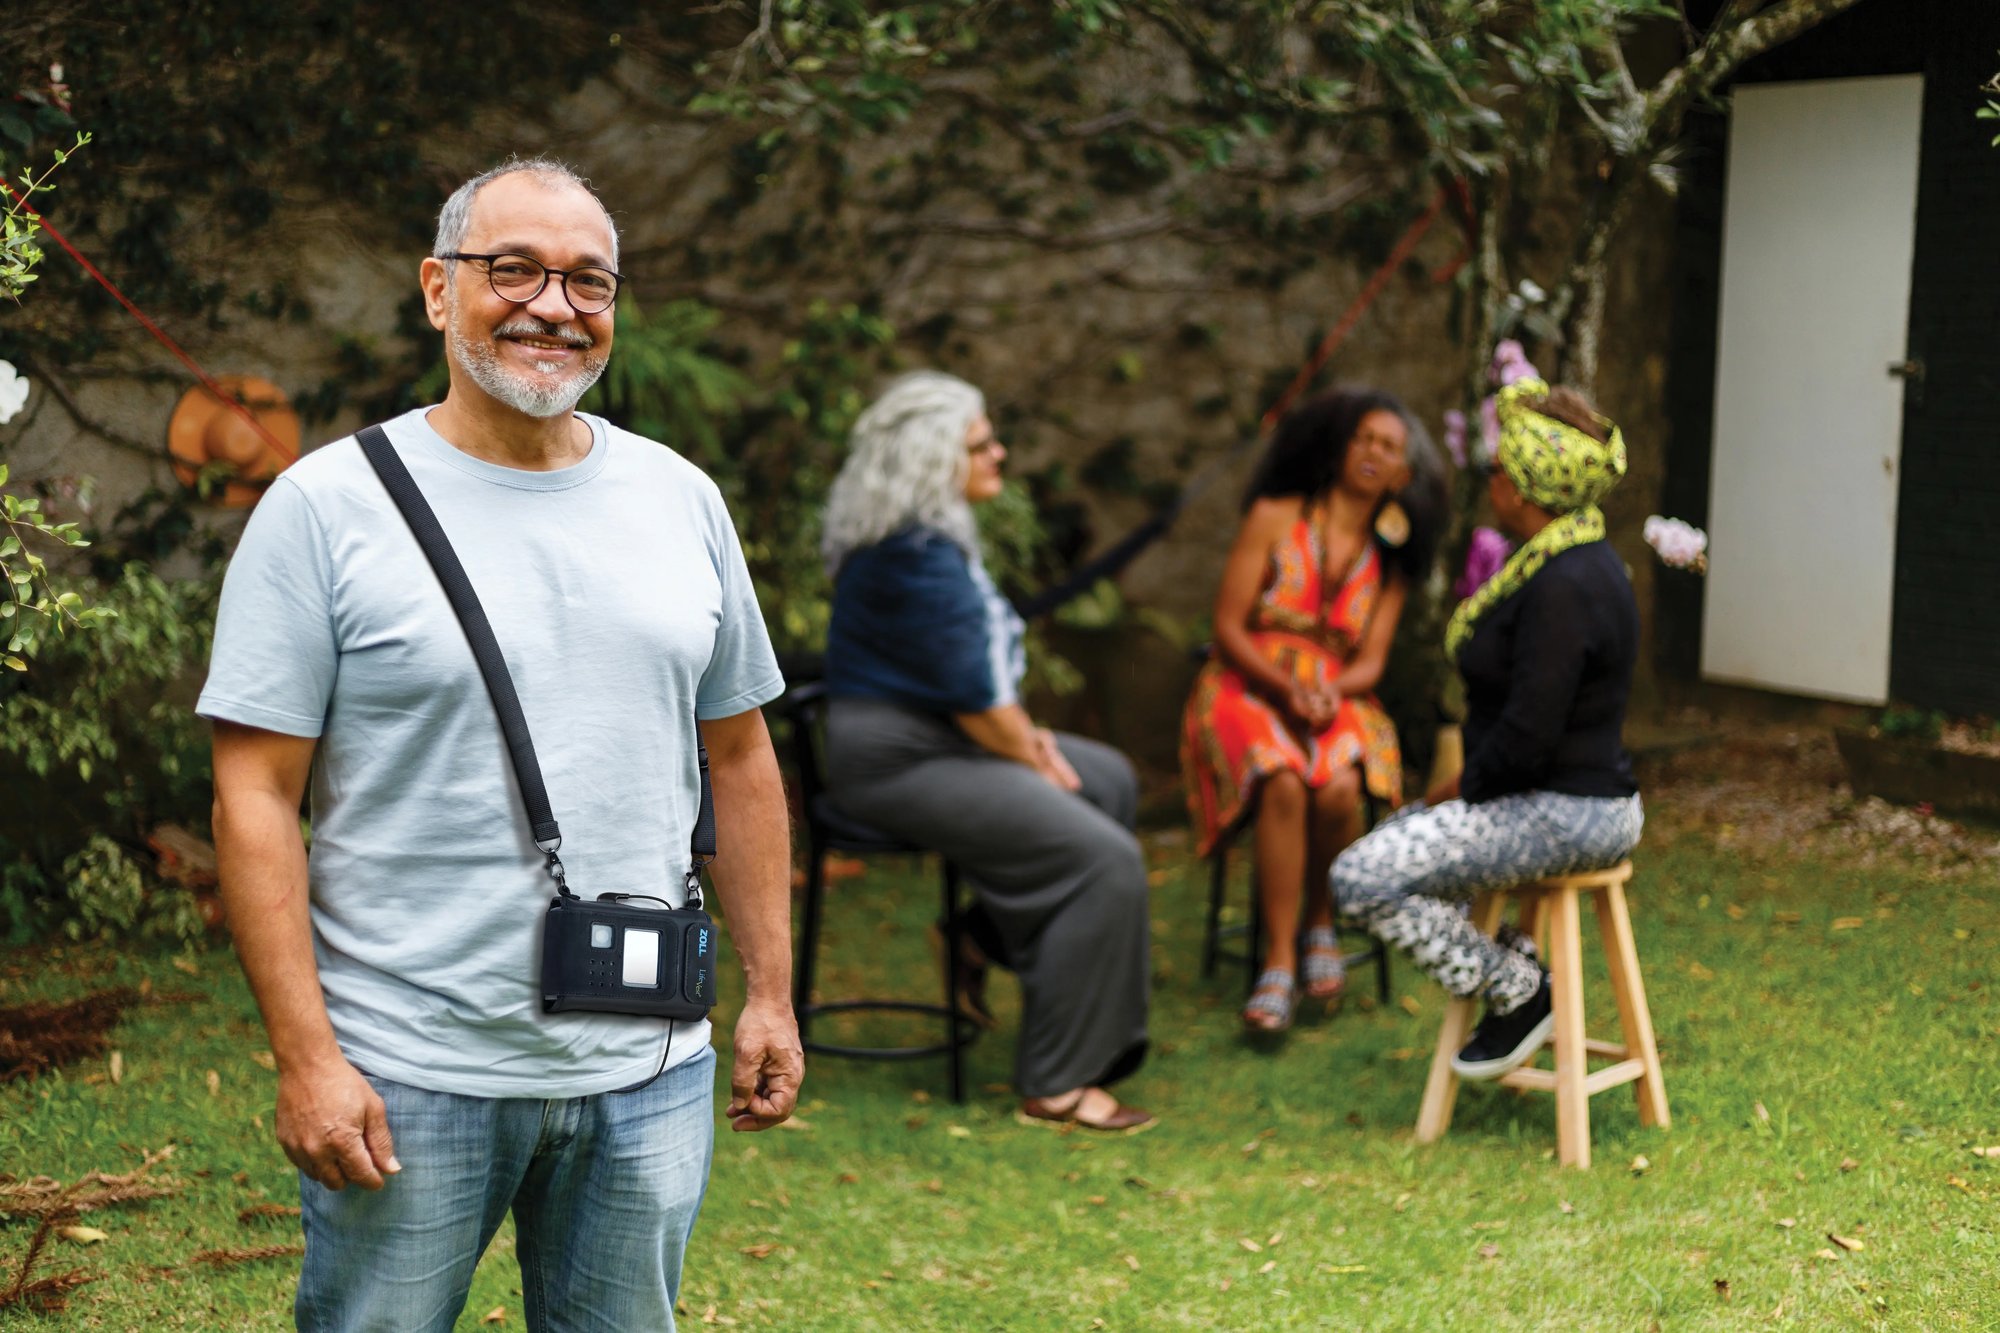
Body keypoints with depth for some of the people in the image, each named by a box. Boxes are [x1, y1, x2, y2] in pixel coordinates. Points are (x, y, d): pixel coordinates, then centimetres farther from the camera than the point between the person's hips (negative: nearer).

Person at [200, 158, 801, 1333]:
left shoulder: (681, 500, 8)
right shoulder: (328, 506, -5)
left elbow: (741, 757, 14)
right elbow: (256, 798, -8)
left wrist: (771, 993, 11)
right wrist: (306, 1055, -13)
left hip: (647, 1071, 4)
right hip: (408, 1078, -4)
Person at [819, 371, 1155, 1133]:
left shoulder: (937, 535, 12)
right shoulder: (915, 555, -22)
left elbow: (985, 658, 19)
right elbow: (971, 693, -22)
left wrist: (1028, 735, 7)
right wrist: (1037, 763, -9)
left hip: (938, 735, 11)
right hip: (898, 759, -11)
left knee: (1111, 780, 24)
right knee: (1105, 859, -20)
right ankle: (1056, 1087, -17)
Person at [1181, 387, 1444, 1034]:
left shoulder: (1389, 559, 12)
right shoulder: (1274, 518, 0)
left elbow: (1370, 662, 6)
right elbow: (1228, 628, -4)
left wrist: (1331, 691, -17)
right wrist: (1287, 687, -18)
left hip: (1335, 699, 3)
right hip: (1248, 688, -3)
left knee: (1338, 787, -32)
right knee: (1284, 784, -34)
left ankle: (1321, 927, -8)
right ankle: (1279, 962, -29)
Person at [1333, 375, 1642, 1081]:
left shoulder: (1563, 588, -24)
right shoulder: (1574, 560, 10)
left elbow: (1528, 735, -26)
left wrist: (1466, 790, -9)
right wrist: (1470, 782, 10)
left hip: (1567, 812, -11)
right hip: (1578, 794, 11)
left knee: (1364, 878, -16)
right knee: (1400, 835, 27)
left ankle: (1518, 994, -4)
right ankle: (1516, 967, 22)